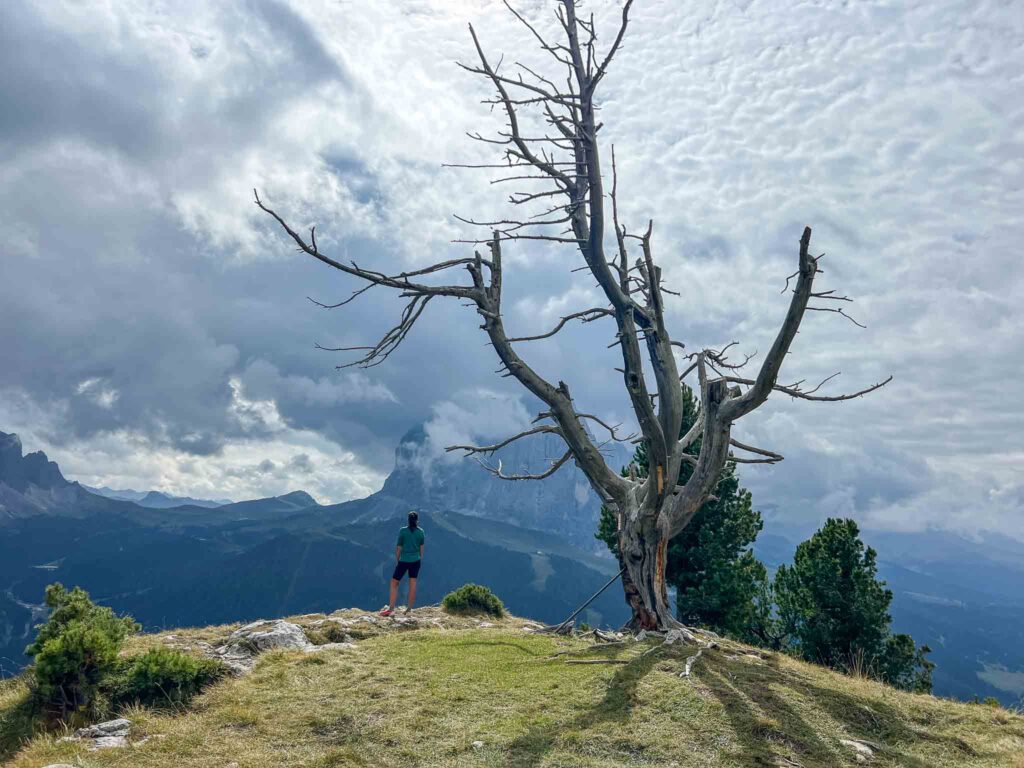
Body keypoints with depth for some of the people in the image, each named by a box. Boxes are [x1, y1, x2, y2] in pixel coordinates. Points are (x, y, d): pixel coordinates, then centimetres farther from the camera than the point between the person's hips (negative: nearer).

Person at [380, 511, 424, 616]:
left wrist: (397, 560, 8)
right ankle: (409, 609, 13)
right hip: (416, 561, 4)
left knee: (394, 583, 5)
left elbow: (399, 548, -5)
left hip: (404, 561, -3)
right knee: (413, 584, 10)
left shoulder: (403, 531, -9)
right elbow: (421, 547, 9)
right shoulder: (420, 531, 0)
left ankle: (391, 608, 0)